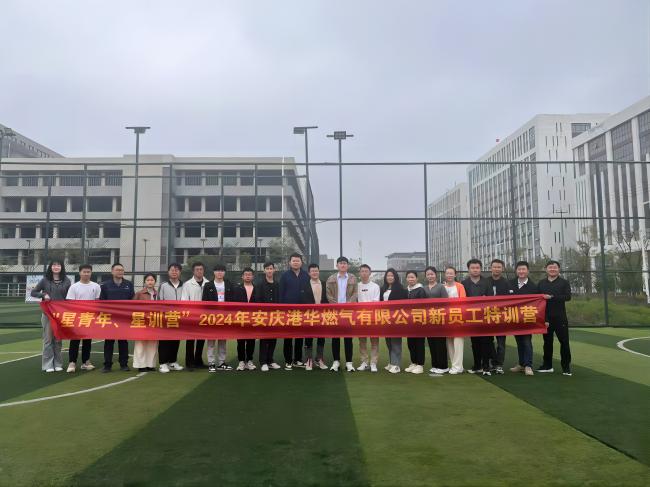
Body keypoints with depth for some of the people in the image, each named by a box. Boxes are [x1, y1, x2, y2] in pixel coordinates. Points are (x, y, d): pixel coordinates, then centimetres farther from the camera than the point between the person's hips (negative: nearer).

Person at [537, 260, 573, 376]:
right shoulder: (541, 283, 10)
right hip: (546, 317, 3)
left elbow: (568, 297, -11)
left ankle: (566, 367, 8)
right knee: (547, 341, 10)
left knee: (564, 341, -1)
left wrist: (551, 297, -19)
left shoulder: (564, 282, 2)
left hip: (560, 317, -3)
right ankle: (547, 366, 20)